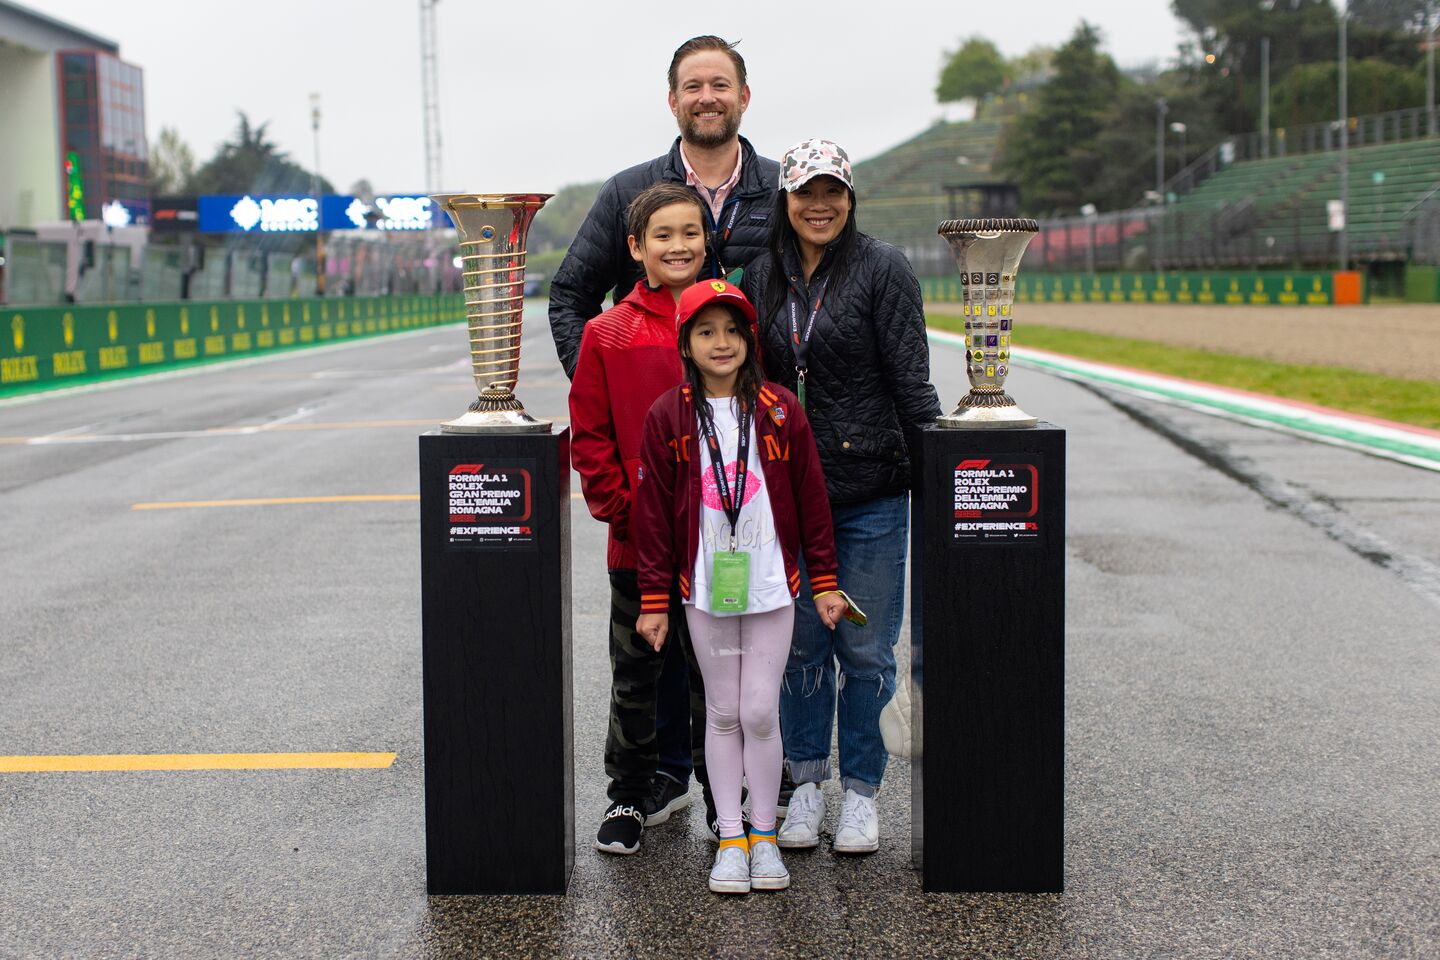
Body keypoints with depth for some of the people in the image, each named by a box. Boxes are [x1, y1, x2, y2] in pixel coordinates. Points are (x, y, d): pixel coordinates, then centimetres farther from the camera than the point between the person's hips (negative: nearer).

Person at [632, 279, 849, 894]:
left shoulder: (780, 410, 0)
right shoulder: (667, 417, -1)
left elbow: (811, 499, 5)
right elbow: (653, 513, 1)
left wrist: (824, 581, 5)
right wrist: (654, 600, 0)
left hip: (771, 586, 0)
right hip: (704, 589, 0)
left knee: (761, 711, 1)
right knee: (723, 713, 8)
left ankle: (764, 835, 17)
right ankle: (730, 838, 18)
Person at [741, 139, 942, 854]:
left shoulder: (883, 269, -4)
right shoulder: (762, 278, 7)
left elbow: (910, 380, -6)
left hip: (870, 493, -3)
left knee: (865, 649, 4)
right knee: (800, 645, 10)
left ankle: (860, 790, 18)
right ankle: (806, 782, 23)